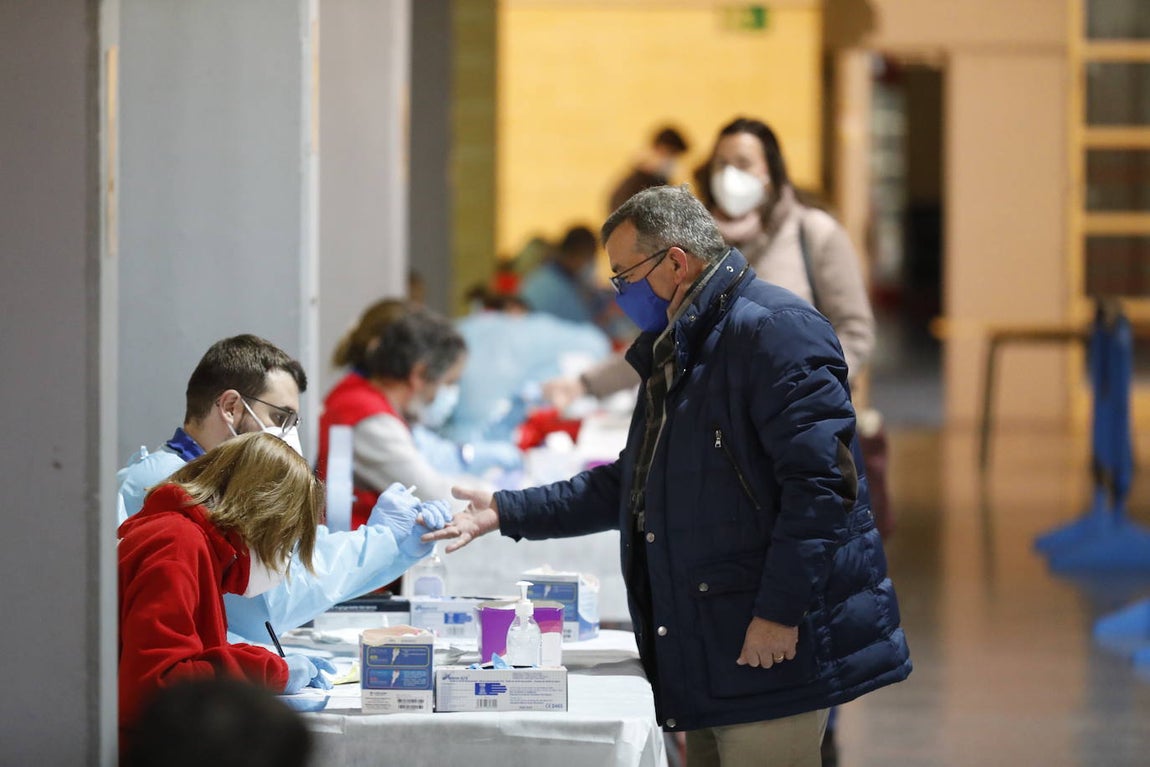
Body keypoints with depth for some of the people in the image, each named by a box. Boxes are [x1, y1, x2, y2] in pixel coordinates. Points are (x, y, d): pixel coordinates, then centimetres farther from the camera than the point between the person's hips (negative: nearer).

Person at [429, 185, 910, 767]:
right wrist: (506, 512, 23)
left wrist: (780, 611, -23)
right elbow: (632, 486, 30)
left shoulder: (774, 328, -13)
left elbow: (820, 479, -21)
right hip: (704, 654, 10)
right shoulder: (675, 352, 21)